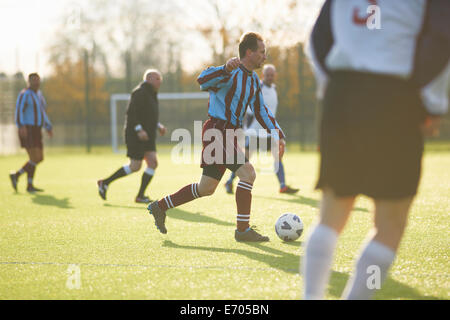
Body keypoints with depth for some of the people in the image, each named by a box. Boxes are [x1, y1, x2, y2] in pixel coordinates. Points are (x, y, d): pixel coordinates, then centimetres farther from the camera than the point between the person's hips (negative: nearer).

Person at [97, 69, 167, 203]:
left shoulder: (151, 95, 18)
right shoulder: (140, 92, -12)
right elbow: (131, 112, -21)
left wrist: (158, 126, 15)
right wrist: (139, 130, -27)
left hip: (147, 137, 9)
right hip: (135, 135, -9)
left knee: (153, 162, -6)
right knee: (135, 166, -8)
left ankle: (140, 196, -2)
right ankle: (105, 182, 6)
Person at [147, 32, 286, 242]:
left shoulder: (253, 80, 15)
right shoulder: (232, 73, -14)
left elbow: (261, 111, 23)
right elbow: (203, 80, -32)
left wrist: (278, 135, 14)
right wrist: (226, 68, -48)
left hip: (229, 134, 10)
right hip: (217, 131, -10)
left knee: (206, 188, 13)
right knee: (248, 173, -18)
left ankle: (160, 206, 27)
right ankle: (242, 230, -11)